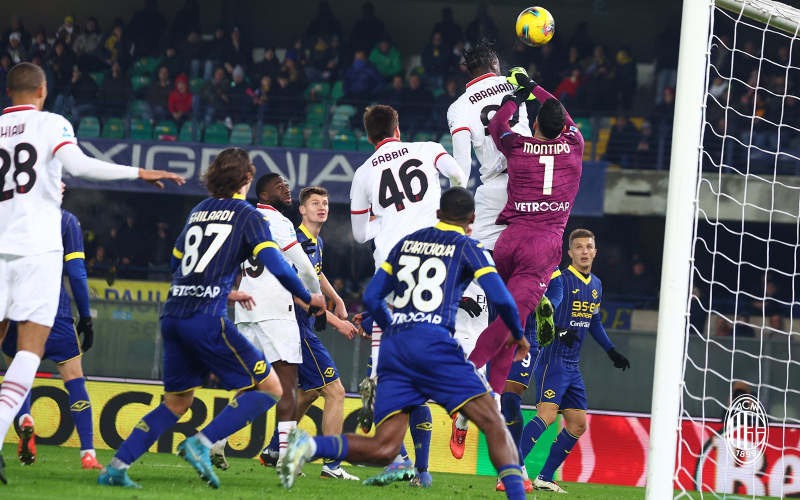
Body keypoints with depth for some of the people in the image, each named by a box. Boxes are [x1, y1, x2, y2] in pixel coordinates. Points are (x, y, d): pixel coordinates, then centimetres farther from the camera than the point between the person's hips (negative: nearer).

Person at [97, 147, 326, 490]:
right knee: (268, 388, 0)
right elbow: (276, 266, -8)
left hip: (172, 317, 7)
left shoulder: (198, 212, 20)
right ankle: (202, 443, -13)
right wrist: (307, 297, 8)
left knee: (177, 402, 18)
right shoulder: (247, 215, 2)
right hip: (207, 320, -7)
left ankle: (116, 467, 7)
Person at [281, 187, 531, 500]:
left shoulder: (407, 243, 22)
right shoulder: (467, 248, 9)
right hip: (434, 342, -5)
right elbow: (501, 298, -2)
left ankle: (311, 446, -22)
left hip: (395, 346, 5)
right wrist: (518, 334, 16)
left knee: (383, 450, -1)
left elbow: (371, 298, 22)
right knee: (493, 424, 0)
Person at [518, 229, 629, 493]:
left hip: (573, 365, 9)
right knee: (547, 415, -24)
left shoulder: (596, 285, 15)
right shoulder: (560, 280, -11)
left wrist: (611, 351, 23)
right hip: (553, 359, -9)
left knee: (578, 425, 7)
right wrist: (558, 331, -31)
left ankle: (545, 478, 15)